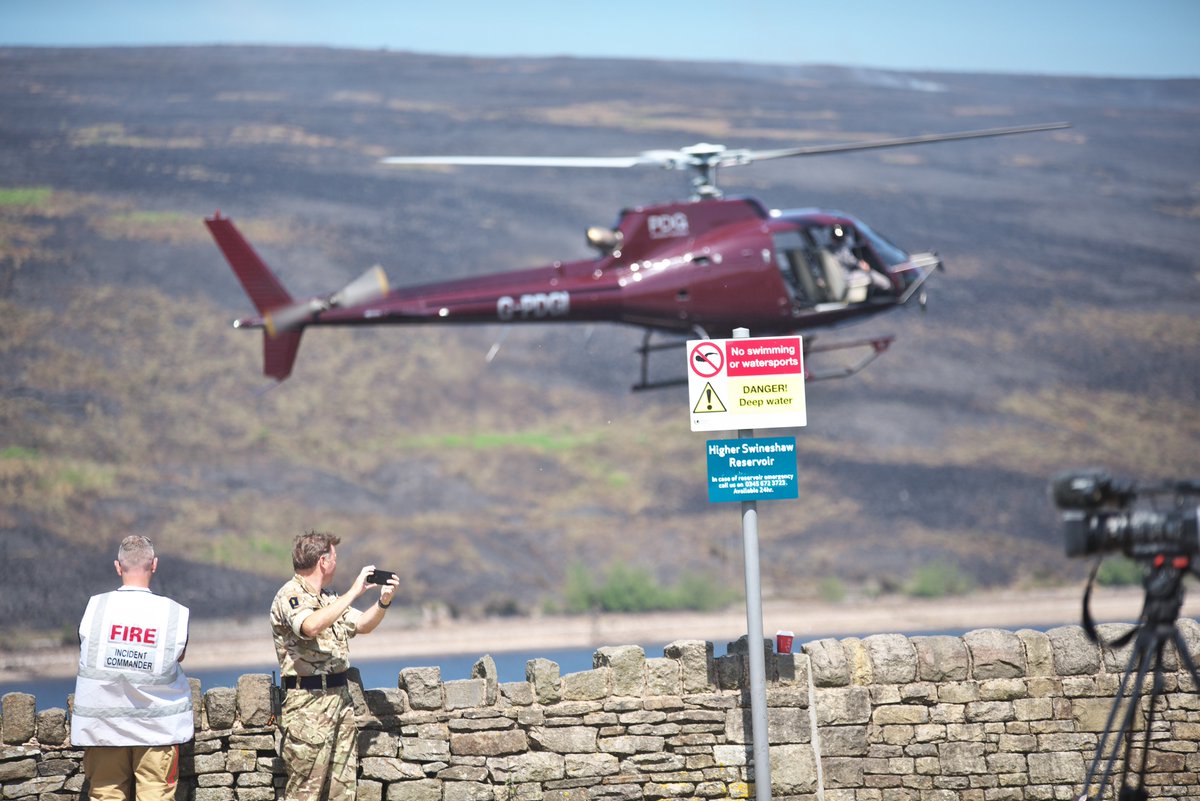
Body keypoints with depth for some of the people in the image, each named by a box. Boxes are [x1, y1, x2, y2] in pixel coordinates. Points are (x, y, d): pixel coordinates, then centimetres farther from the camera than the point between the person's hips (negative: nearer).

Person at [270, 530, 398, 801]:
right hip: (308, 703, -9)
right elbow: (312, 626, -31)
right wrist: (353, 593, -28)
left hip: (340, 697, 9)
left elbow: (362, 625, 27)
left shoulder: (329, 597, 18)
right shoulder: (290, 596, -11)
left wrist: (383, 602, 7)